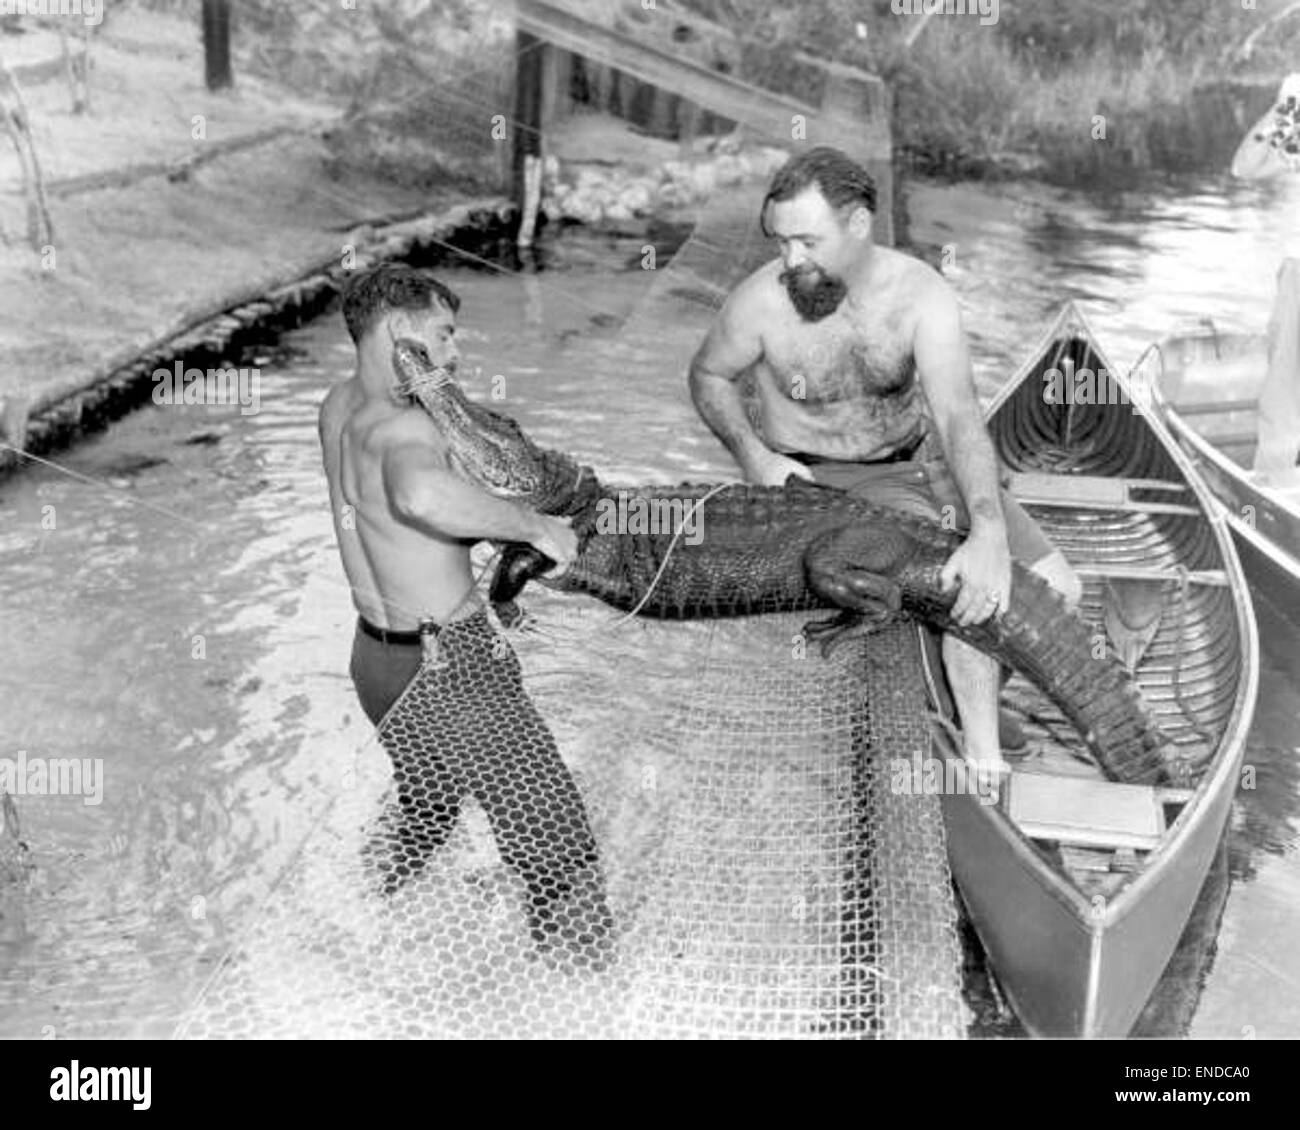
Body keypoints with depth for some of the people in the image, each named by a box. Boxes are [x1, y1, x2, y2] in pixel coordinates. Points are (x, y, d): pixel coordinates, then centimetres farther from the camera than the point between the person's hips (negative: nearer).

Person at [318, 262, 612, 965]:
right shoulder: (400, 428, -25)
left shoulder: (340, 406, 4)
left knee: (425, 811, 31)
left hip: (378, 653, 10)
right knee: (553, 837, 2)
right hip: (447, 665, -10)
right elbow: (420, 495, -49)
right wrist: (534, 526, -36)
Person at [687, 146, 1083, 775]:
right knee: (972, 587, -26)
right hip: (824, 482, -4)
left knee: (1056, 589, -3)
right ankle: (984, 762, -13)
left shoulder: (920, 294, -18)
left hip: (922, 457, 4)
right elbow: (708, 375, 2)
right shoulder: (760, 303, -19)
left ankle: (972, 696, 20)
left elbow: (958, 415, -31)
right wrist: (751, 455, -16)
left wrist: (990, 531, -45)